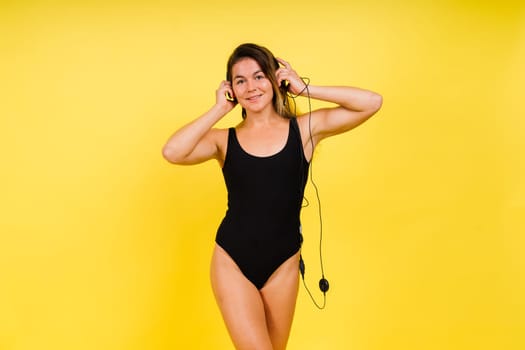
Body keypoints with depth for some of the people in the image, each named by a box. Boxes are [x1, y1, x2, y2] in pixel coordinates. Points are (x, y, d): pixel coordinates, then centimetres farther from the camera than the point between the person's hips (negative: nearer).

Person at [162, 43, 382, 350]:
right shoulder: (224, 139, -1)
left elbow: (372, 102, -10)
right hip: (232, 263, -1)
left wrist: (304, 89, -8)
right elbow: (172, 153, -21)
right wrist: (219, 109, -11)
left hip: (282, 265, 2)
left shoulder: (304, 128, -1)